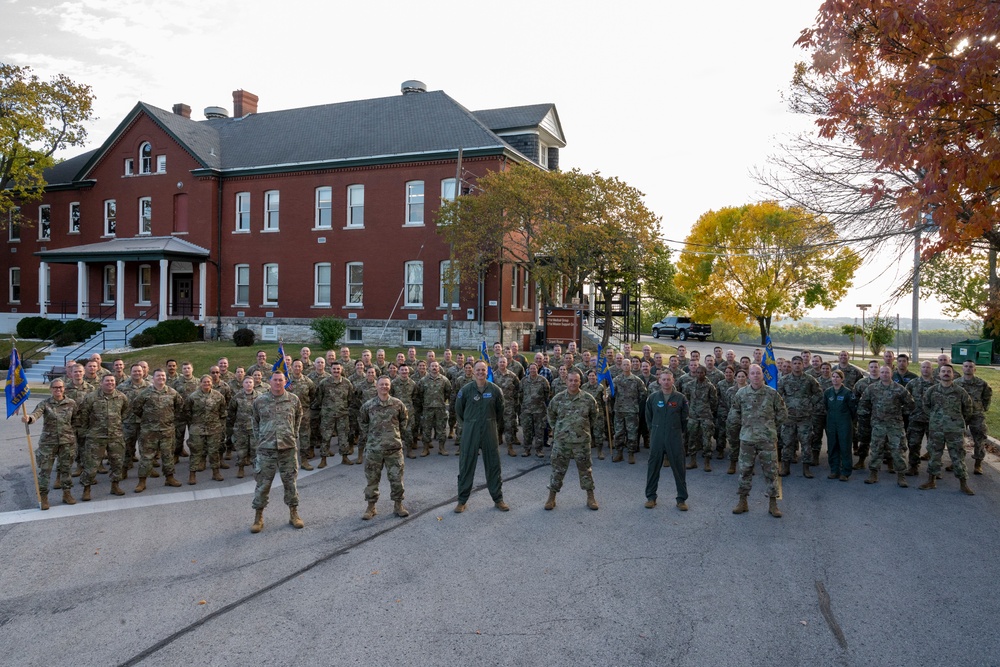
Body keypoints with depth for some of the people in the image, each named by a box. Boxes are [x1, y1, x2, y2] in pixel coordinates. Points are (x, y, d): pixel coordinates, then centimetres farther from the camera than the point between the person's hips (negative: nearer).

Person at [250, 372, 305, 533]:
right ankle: (258, 517, 16)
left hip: (288, 447, 1)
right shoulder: (260, 401, 0)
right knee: (263, 483, 4)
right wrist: (258, 439, 9)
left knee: (290, 482, 8)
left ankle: (293, 514, 20)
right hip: (266, 449, 0)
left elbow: (298, 417, 16)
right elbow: (254, 420, 14)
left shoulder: (294, 400, 1)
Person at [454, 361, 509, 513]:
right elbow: (458, 411, 8)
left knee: (493, 465, 7)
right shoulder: (465, 390, -4)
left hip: (490, 432, 1)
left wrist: (495, 426, 12)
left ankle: (498, 499, 20)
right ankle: (462, 500, 15)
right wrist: (466, 426, 10)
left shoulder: (495, 390, -2)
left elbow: (500, 411, 10)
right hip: (470, 432, -1)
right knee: (466, 466, 4)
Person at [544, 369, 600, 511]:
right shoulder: (558, 398, -3)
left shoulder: (588, 399, -4)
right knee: (558, 468, 6)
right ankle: (552, 497, 17)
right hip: (561, 441, 0)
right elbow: (550, 415, 13)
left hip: (582, 441, 0)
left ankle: (590, 496, 21)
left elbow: (594, 416, 13)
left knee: (585, 468, 9)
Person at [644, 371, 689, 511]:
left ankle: (681, 499, 13)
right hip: (657, 437, 1)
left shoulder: (680, 398, -2)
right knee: (653, 467, 6)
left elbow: (684, 419, 6)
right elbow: (648, 417, 12)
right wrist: (655, 430, 10)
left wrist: (679, 433, 7)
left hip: (675, 438, -1)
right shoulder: (653, 397, 1)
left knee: (679, 467, 2)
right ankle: (651, 496, 18)